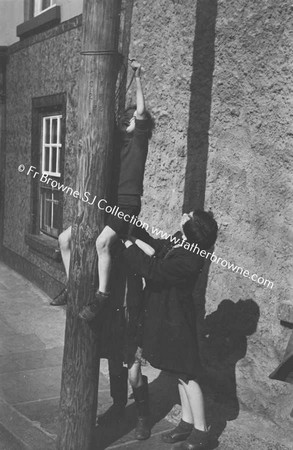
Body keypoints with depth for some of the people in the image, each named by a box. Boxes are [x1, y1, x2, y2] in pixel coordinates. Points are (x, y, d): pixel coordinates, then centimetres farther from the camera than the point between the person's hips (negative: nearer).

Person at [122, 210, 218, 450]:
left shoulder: (188, 261, -30)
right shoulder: (177, 242, -1)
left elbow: (153, 270, -32)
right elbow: (155, 245, 18)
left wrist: (130, 247, -23)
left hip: (176, 323, -9)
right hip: (168, 317, 10)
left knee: (187, 376, 2)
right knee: (182, 374, 18)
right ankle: (188, 423, 33)